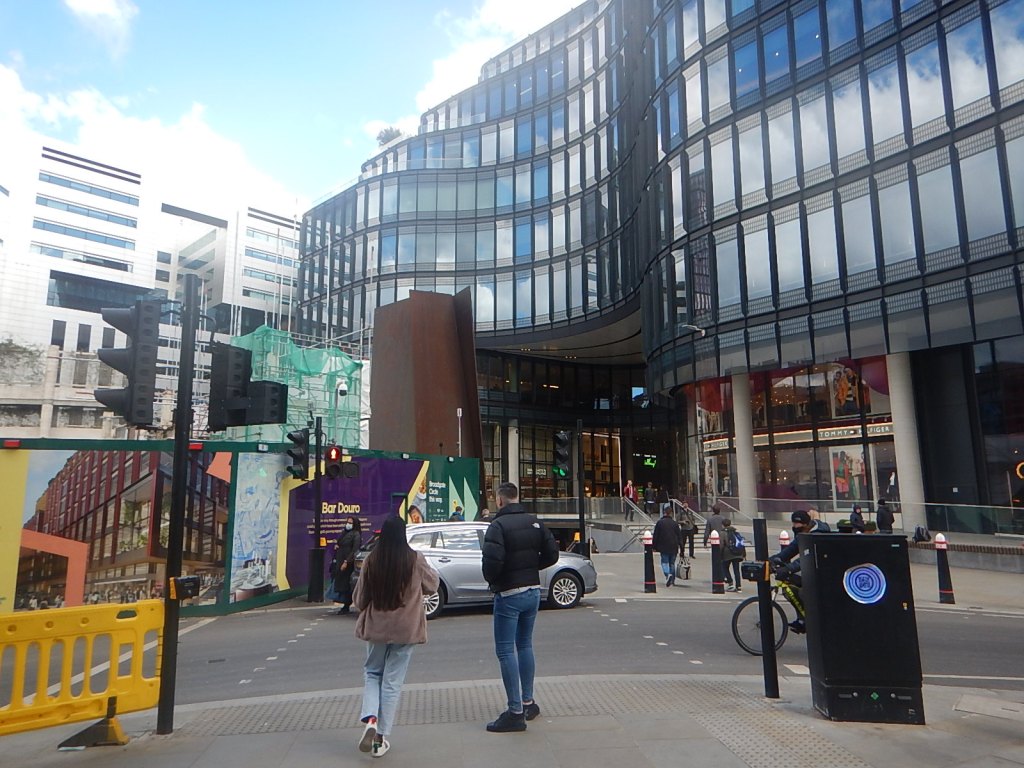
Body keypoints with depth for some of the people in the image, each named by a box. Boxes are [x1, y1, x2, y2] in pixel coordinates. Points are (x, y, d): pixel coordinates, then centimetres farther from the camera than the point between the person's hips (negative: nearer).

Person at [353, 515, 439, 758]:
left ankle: (370, 719, 0)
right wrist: (431, 572, 22)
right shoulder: (415, 559, -12)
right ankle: (381, 738, 14)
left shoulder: (371, 560, -8)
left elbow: (359, 598, 1)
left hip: (376, 628, 1)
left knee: (372, 673, 21)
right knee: (392, 681, 9)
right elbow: (432, 585, 4)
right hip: (405, 629, -1)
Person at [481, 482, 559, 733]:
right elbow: (552, 554, 5)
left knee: (505, 650, 0)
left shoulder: (498, 525, -15)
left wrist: (490, 580, -6)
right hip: (533, 591, 7)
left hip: (508, 594, -7)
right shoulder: (534, 522, 6)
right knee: (525, 645, 19)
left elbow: (492, 559, -26)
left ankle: (515, 712, 0)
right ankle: (528, 703, 28)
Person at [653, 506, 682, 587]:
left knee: (664, 562, 2)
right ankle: (672, 580, 16)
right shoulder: (675, 523, 3)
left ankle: (668, 575, -24)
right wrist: (681, 545, 5)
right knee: (672, 563, 13)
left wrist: (654, 547, 5)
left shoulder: (659, 523, -3)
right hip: (673, 547, 2)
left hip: (663, 547, -2)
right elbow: (679, 536, 3)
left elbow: (655, 535, -1)